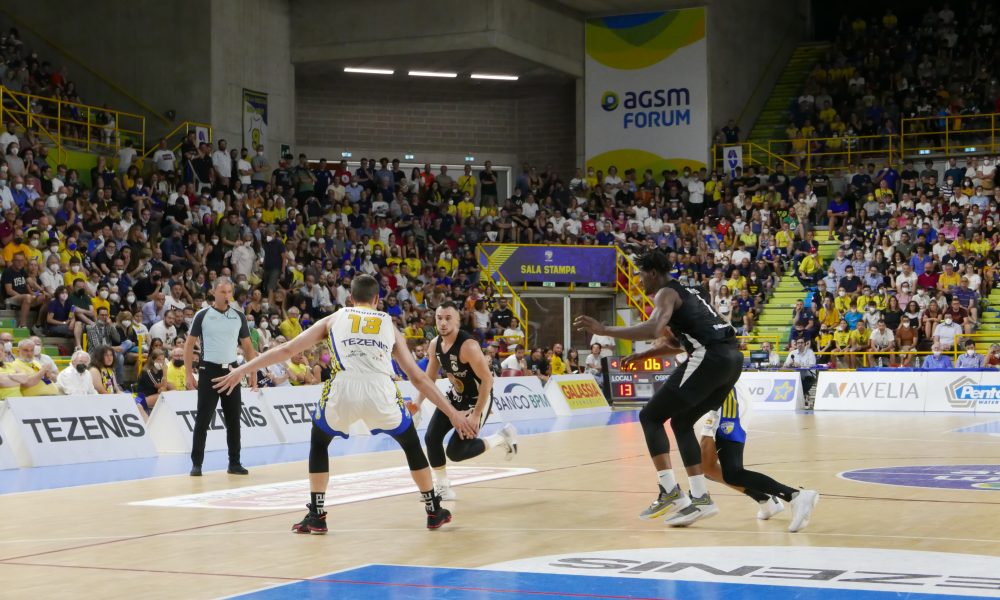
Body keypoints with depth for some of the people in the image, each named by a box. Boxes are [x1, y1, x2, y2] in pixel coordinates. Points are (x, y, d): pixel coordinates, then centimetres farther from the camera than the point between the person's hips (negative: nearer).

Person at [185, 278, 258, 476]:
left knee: (233, 420, 6)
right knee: (203, 419, -2)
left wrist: (253, 373, 5)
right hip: (209, 370, -3)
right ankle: (196, 464, 3)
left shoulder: (239, 316, 6)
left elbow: (247, 346, 12)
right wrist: (188, 374, -7)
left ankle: (234, 463, 13)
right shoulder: (203, 315, -3)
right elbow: (189, 344, 0)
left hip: (231, 370, 3)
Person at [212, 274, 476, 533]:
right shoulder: (390, 326, 28)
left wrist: (243, 369, 29)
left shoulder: (333, 319, 26)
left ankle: (316, 516, 21)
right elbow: (419, 378, 26)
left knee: (318, 443, 28)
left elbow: (287, 349, 22)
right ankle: (434, 511, 30)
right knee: (411, 444, 27)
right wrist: (453, 414, 29)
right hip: (380, 390, 1)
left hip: (343, 388, 0)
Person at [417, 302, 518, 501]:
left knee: (455, 452, -9)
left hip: (477, 399, -7)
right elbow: (429, 377, 9)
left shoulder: (468, 346, -29)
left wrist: (477, 414, -26)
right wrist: (418, 400, -7)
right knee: (431, 438, -6)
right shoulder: (435, 344, -5)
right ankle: (442, 487, 11)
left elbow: (487, 379, -26)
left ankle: (502, 438, 12)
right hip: (455, 396, 7)